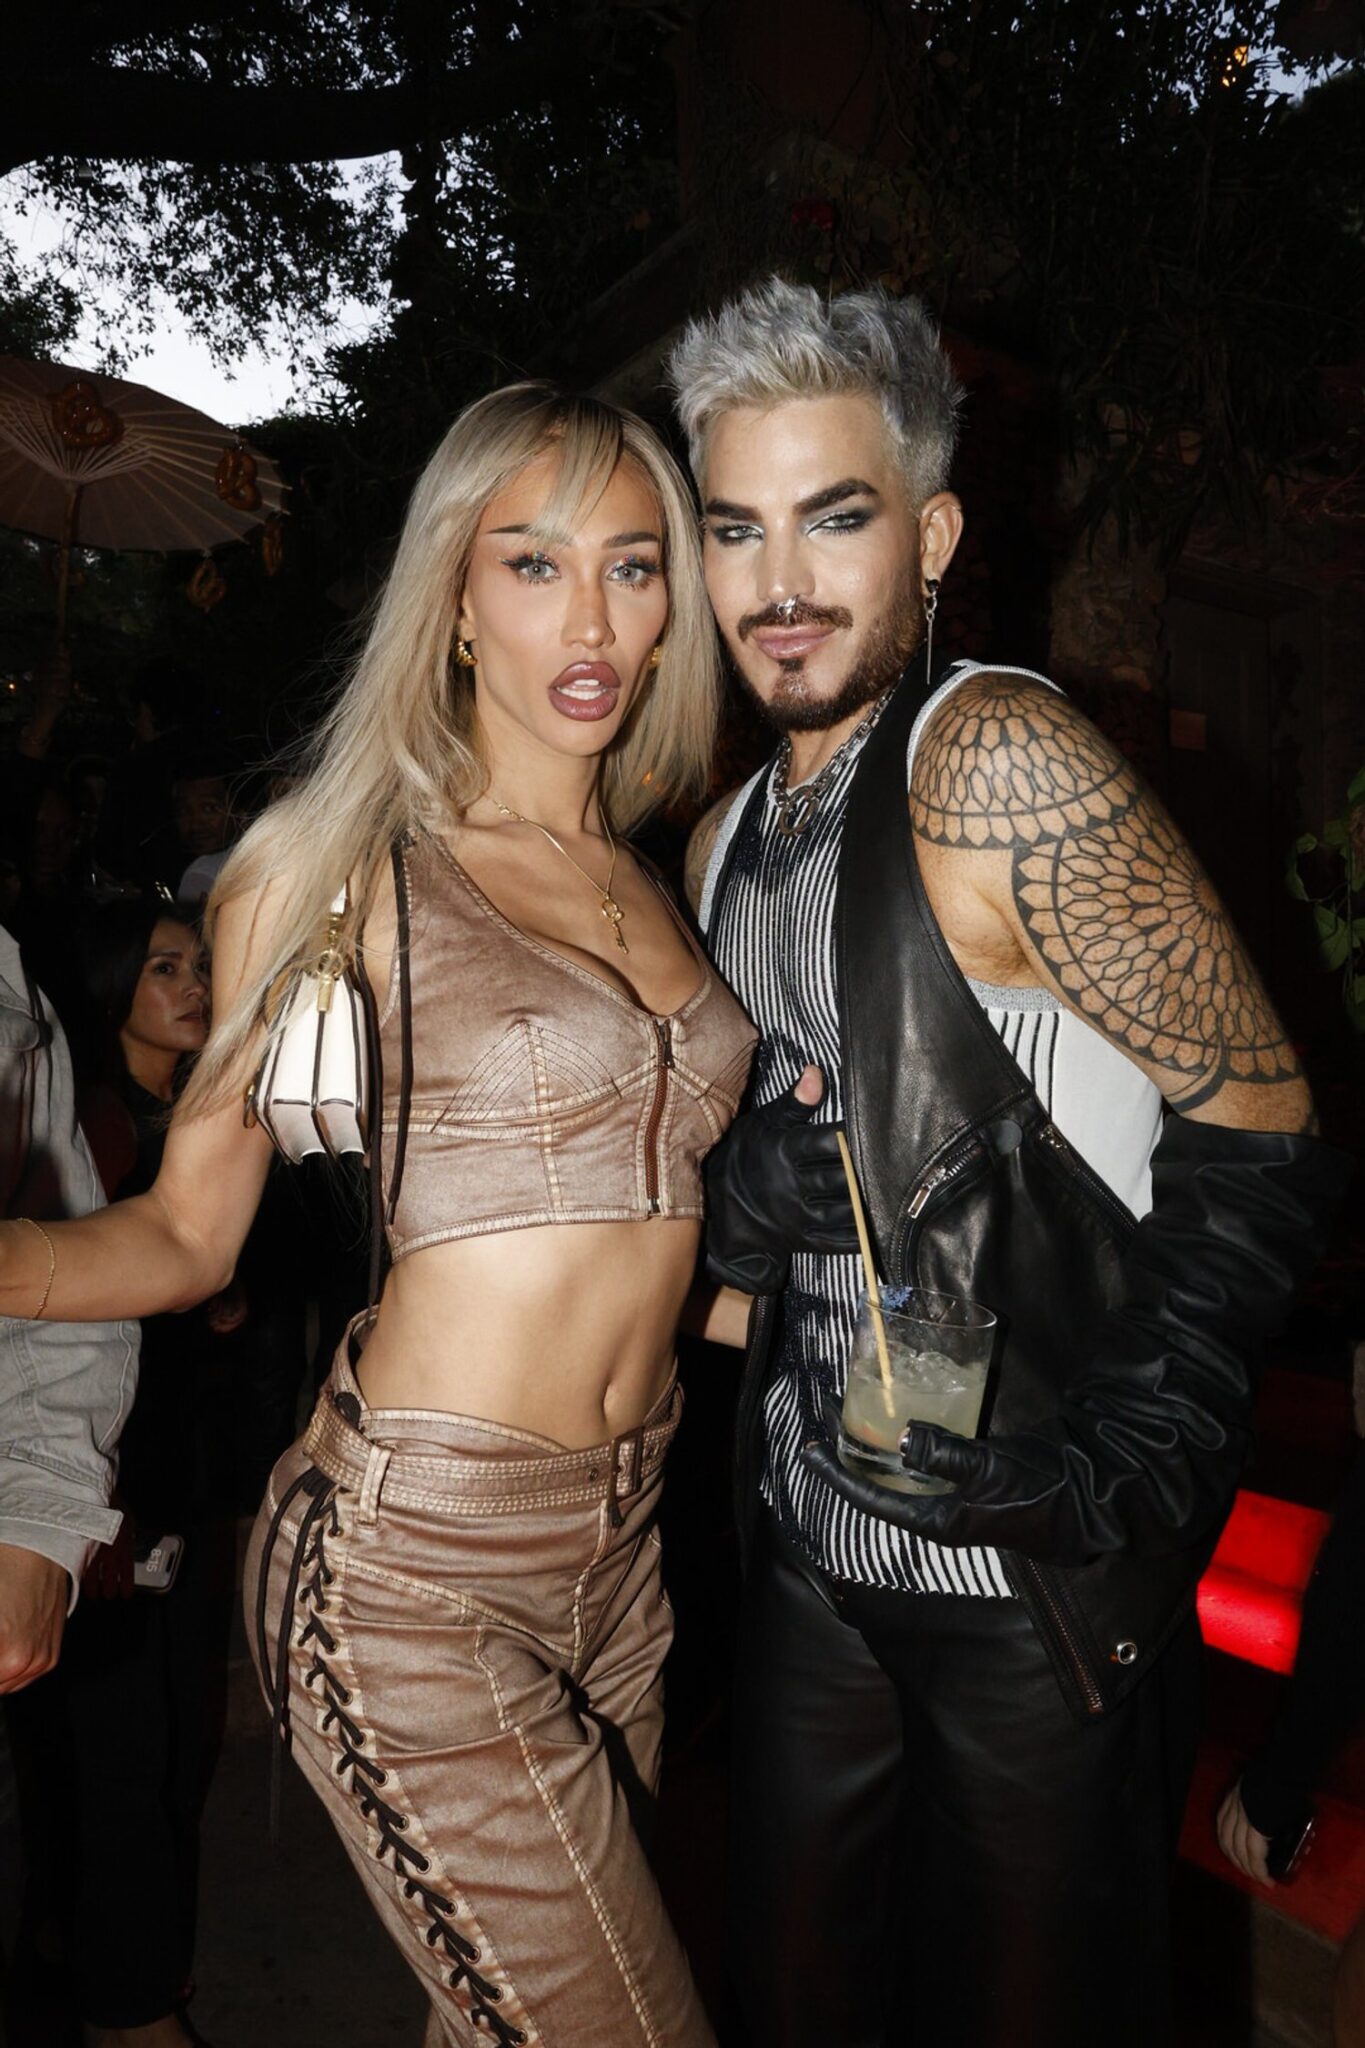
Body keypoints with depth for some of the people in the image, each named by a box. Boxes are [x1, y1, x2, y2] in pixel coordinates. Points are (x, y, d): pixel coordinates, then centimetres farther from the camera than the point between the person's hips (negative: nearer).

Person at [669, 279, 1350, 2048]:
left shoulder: (992, 759, -17)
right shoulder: (724, 839, 6)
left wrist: (1136, 1450, -22)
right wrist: (742, 1193, -7)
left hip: (1039, 1571, -6)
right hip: (812, 1539, 6)